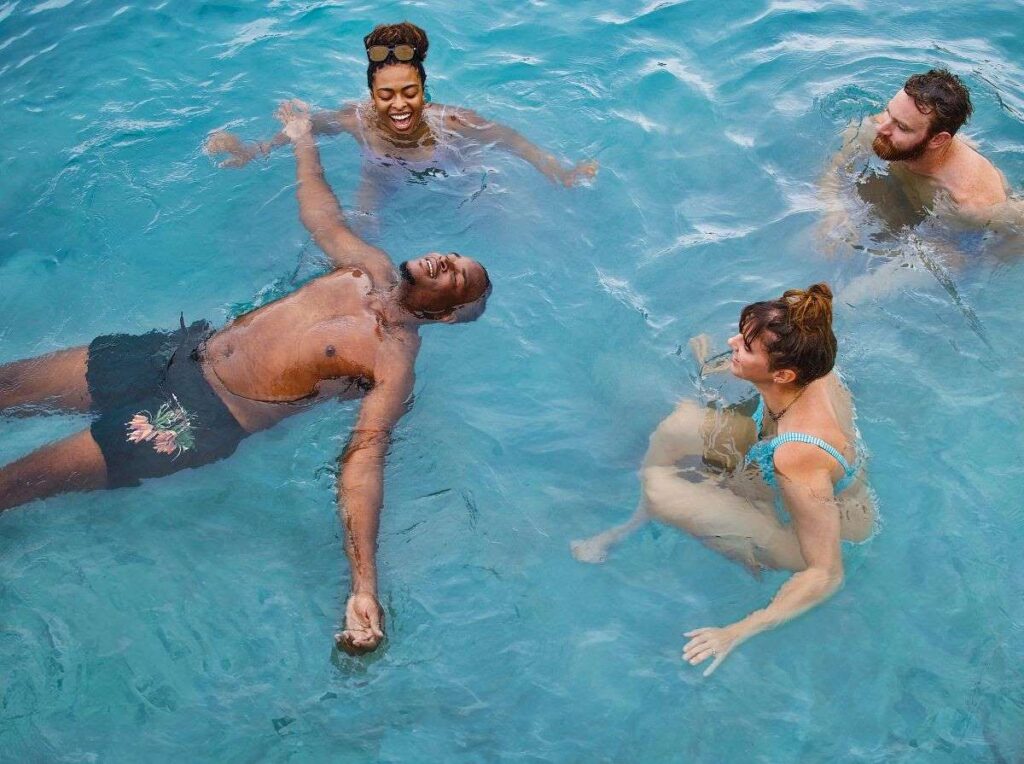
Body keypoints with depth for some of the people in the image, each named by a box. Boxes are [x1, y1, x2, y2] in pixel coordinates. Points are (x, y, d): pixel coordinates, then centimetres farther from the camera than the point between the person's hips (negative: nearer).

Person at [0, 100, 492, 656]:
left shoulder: (395, 360, -16)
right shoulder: (372, 268, 5)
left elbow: (364, 457, -28)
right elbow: (322, 215, 24)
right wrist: (303, 139, 35)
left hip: (204, 419, -7)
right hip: (183, 348, 7)